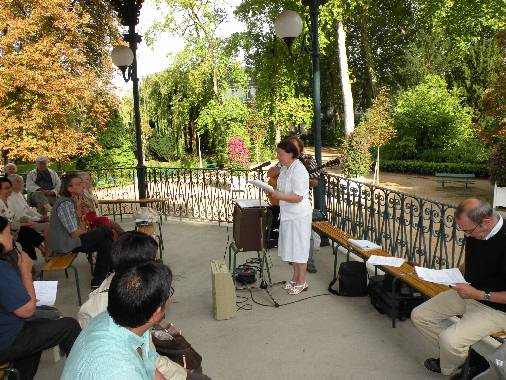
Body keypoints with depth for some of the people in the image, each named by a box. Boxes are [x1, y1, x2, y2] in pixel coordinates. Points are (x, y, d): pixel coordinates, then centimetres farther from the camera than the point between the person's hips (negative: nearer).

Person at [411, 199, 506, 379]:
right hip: (468, 292, 8)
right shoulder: (475, 233, -6)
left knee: (449, 339, -26)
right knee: (419, 316, 2)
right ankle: (457, 353, 15)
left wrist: (479, 294, -23)